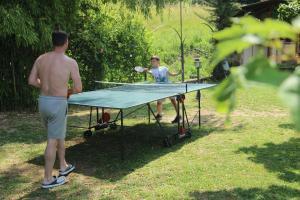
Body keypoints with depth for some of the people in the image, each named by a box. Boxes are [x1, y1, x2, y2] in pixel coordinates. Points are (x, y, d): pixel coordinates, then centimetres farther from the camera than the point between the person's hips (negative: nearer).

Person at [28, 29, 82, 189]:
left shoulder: (41, 59, 3)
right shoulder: (70, 62, -12)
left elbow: (31, 81, 5)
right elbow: (78, 88, -11)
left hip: (43, 101, 6)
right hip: (57, 104, -6)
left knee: (59, 135, 23)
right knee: (53, 141, 3)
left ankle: (63, 167, 37)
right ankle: (47, 179, 13)